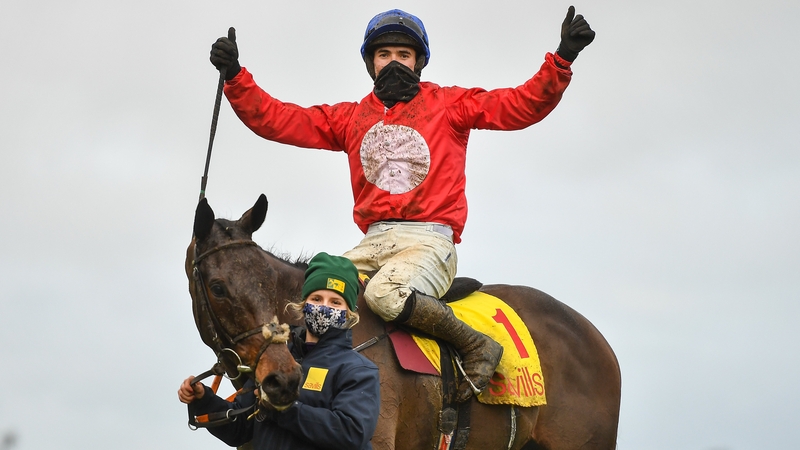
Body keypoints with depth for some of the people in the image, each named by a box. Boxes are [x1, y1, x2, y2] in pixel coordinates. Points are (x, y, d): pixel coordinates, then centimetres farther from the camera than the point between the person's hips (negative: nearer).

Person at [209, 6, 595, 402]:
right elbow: (275, 120, 13)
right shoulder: (350, 118, 17)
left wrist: (561, 61, -16)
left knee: (384, 293, -33)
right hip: (373, 244, 5)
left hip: (429, 240, -5)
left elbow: (522, 106, -2)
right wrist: (235, 77, 1)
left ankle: (476, 346, -15)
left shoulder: (448, 105, 9)